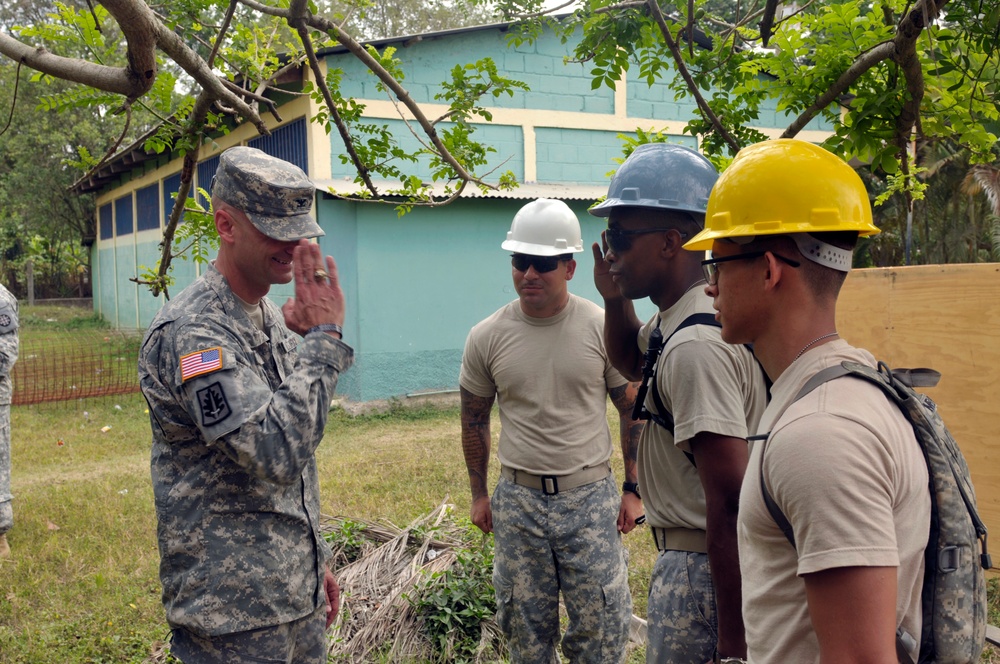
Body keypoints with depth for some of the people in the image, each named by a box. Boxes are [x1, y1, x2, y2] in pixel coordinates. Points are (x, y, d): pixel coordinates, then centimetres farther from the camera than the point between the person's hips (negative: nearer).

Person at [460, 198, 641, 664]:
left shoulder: (602, 328, -6)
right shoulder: (486, 337, -2)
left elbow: (633, 412, 2)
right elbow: (474, 419, 10)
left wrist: (632, 490, 2)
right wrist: (479, 494, 12)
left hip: (590, 495, -1)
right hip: (517, 499, 2)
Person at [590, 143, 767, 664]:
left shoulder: (695, 347, -26)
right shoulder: (672, 318, 5)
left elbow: (730, 502, -28)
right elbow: (631, 362, 28)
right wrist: (615, 299, 7)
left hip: (704, 569, -10)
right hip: (689, 557, 10)